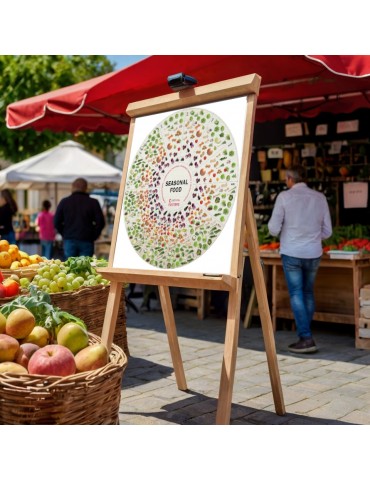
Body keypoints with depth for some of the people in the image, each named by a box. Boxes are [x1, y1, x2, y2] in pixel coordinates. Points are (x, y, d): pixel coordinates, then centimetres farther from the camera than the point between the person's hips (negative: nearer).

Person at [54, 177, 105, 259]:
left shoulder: (64, 202, 6)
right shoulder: (93, 202, 1)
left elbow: (56, 222, 5)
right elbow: (100, 222, -3)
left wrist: (65, 234, 14)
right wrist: (93, 236, 7)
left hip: (69, 241, 1)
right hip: (86, 241, -1)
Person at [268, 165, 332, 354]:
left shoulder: (284, 196, -6)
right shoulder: (320, 197, 3)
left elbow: (274, 229, -7)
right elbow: (327, 231, 6)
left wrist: (271, 223, 14)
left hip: (292, 253, -3)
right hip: (314, 253, 4)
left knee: (296, 295, 2)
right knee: (308, 293, 16)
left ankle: (306, 339, -2)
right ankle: (305, 335, 22)